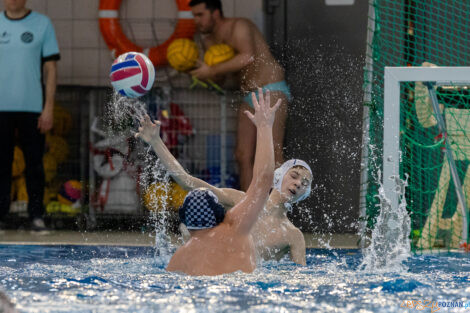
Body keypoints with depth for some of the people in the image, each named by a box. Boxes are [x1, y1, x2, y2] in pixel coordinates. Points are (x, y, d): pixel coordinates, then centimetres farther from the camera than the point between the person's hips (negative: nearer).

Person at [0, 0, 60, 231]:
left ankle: (36, 215, 6)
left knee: (34, 163, 0)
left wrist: (49, 108, -5)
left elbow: (50, 68, 2)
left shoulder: (42, 24, 3)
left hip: (32, 108, -1)